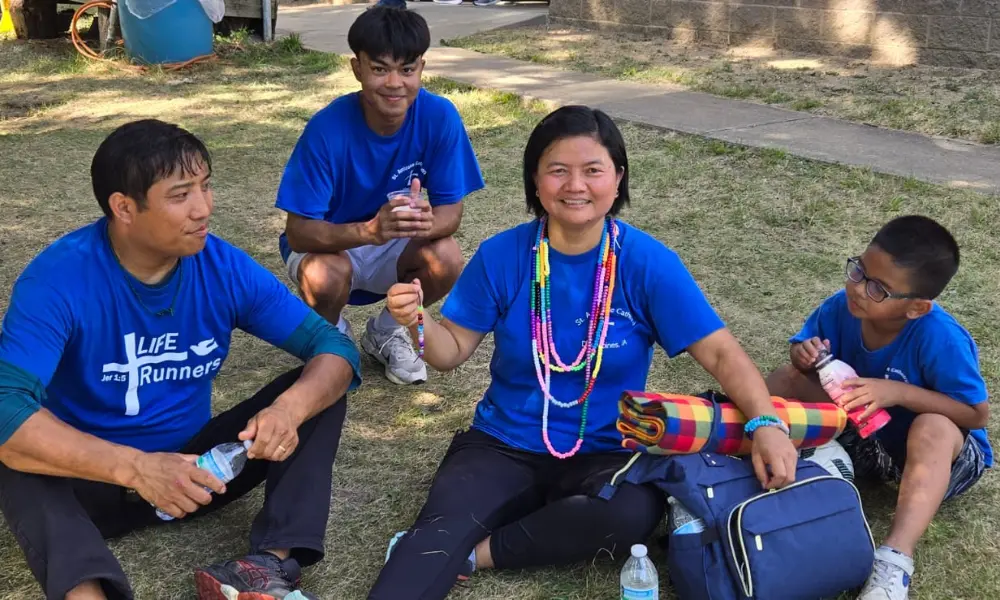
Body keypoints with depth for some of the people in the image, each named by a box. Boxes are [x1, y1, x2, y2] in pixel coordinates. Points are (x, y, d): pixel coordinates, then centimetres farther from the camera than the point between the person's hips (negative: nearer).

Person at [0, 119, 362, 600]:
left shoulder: (223, 267, -11)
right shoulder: (60, 277, -22)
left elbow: (334, 347, -10)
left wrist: (290, 408, -33)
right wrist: (134, 467, -46)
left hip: (197, 468, 4)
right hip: (99, 479, -3)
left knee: (317, 390, -14)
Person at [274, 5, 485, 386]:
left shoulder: (440, 117, -20)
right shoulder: (327, 129, -28)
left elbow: (451, 208, -15)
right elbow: (299, 232, -28)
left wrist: (428, 222, -41)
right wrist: (369, 230, -48)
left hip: (394, 249, 3)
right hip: (327, 243, -2)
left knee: (447, 260, -27)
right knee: (325, 274, -35)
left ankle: (385, 333, 6)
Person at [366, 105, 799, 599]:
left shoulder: (648, 262, -9)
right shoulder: (501, 255, -5)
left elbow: (719, 352, -11)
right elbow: (453, 350, 2)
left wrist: (766, 422, -28)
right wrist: (418, 324, -22)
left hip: (605, 453, 0)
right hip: (503, 445, 0)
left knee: (635, 513, -34)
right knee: (440, 529, -31)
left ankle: (473, 554, -19)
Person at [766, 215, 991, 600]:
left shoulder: (940, 338, -31)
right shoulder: (841, 308, -18)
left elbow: (978, 414, -25)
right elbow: (805, 349, 1)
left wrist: (899, 392, -36)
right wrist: (805, 357, -25)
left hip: (940, 450, -5)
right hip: (863, 434, 5)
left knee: (933, 428, -41)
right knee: (786, 380, -10)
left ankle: (894, 563, -51)